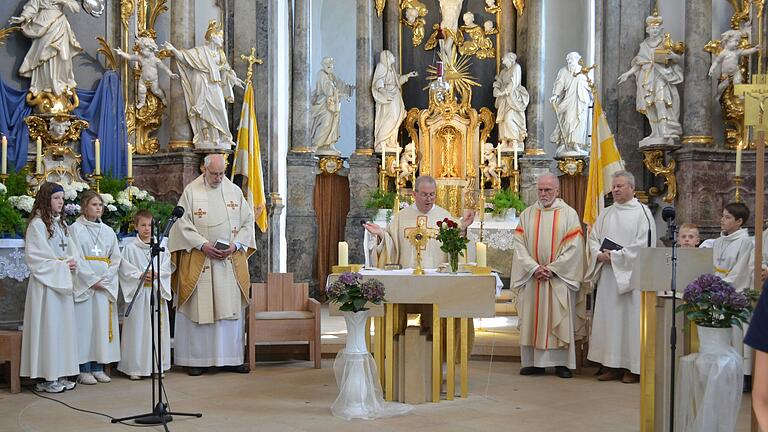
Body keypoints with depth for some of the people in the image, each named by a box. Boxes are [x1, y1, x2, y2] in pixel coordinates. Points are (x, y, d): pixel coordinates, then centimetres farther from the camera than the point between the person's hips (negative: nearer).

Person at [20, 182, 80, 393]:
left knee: (63, 325, 7)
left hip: (63, 283, 8)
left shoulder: (61, 223, 16)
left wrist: (72, 262, -5)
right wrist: (61, 265, -15)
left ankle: (60, 374, 13)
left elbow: (71, 249, 16)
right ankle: (47, 377, -1)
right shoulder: (37, 224, -9)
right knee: (48, 326, -6)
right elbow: (34, 256, -15)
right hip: (45, 283, -8)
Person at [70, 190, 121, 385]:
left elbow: (116, 259, 10)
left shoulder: (108, 231, 14)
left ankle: (98, 367, 8)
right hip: (83, 284, -4)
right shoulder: (75, 229, 0)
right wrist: (92, 280, -13)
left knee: (103, 323, 2)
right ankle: (84, 369, -1)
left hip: (106, 286, 4)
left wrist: (105, 280, -4)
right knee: (84, 323, -5)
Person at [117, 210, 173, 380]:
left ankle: (157, 365, 14)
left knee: (157, 327, 6)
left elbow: (167, 268, 5)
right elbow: (125, 269, -5)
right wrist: (140, 275, -15)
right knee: (138, 328, -2)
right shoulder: (130, 247, 0)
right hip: (138, 293, -3)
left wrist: (156, 274, -11)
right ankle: (135, 367, 3)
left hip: (157, 291, 3)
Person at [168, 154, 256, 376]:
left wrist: (235, 244, -8)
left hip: (231, 261, 3)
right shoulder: (191, 191, -1)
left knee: (231, 307, 4)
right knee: (199, 307, -1)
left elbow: (248, 222, 7)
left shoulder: (235, 191, 7)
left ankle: (230, 357, 11)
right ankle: (197, 359, 5)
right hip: (199, 261, -3)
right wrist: (203, 245, -15)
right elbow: (183, 224, -5)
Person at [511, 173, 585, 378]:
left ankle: (562, 363, 5)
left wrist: (552, 268, -13)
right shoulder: (527, 215, 8)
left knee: (560, 321, -1)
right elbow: (519, 246, 2)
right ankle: (534, 362, 9)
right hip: (532, 277, 2)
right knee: (532, 319, 3)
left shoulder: (569, 214, 2)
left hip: (560, 277, -2)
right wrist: (535, 268, -11)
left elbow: (573, 247, -6)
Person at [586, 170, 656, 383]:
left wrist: (615, 256, -12)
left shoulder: (642, 213, -3)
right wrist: (600, 254, -7)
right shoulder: (606, 214, 14)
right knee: (608, 317, 4)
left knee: (630, 318, -3)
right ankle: (611, 365, 9)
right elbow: (593, 238, 14)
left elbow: (644, 244, -11)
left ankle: (632, 368, 3)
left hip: (630, 274, -5)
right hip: (607, 274, 6)